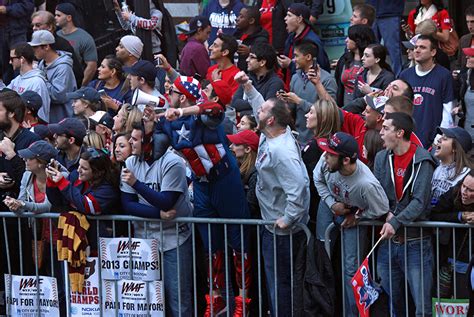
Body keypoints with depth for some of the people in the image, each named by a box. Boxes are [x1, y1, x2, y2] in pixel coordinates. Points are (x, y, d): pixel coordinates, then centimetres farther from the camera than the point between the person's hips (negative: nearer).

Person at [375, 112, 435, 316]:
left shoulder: (422, 161, -8)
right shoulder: (382, 158, 9)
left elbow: (420, 201, -15)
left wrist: (396, 222, -25)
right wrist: (387, 213, -12)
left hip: (415, 242, -5)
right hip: (387, 242, 5)